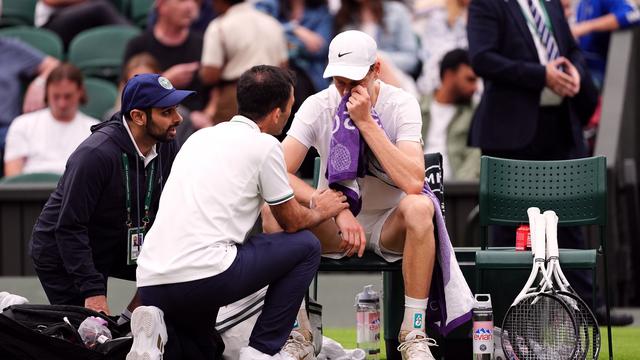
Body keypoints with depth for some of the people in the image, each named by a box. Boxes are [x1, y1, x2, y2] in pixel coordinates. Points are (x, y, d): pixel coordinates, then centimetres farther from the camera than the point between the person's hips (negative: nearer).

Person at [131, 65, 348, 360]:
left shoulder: (201, 136, 22)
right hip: (204, 275, -7)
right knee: (306, 246, 11)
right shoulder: (264, 145, 1)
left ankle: (156, 332, -2)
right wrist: (321, 212, 34)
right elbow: (291, 222, 11)